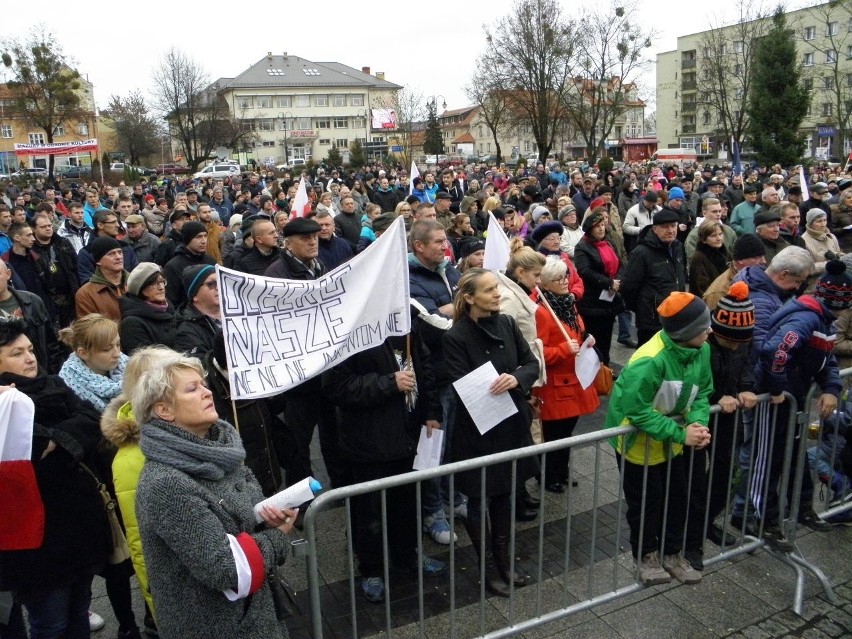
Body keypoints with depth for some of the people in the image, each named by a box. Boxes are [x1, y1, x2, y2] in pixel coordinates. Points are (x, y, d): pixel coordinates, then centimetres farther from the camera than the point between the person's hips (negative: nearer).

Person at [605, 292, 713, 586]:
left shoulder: (701, 350, -14)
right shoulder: (649, 361, -37)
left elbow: (702, 392, -3)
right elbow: (637, 411, -33)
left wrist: (698, 423, -23)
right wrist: (681, 434, -31)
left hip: (671, 440, 7)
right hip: (639, 440, -7)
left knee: (677, 496, 17)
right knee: (646, 501, 9)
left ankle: (672, 554, 37)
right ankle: (646, 556, 32)